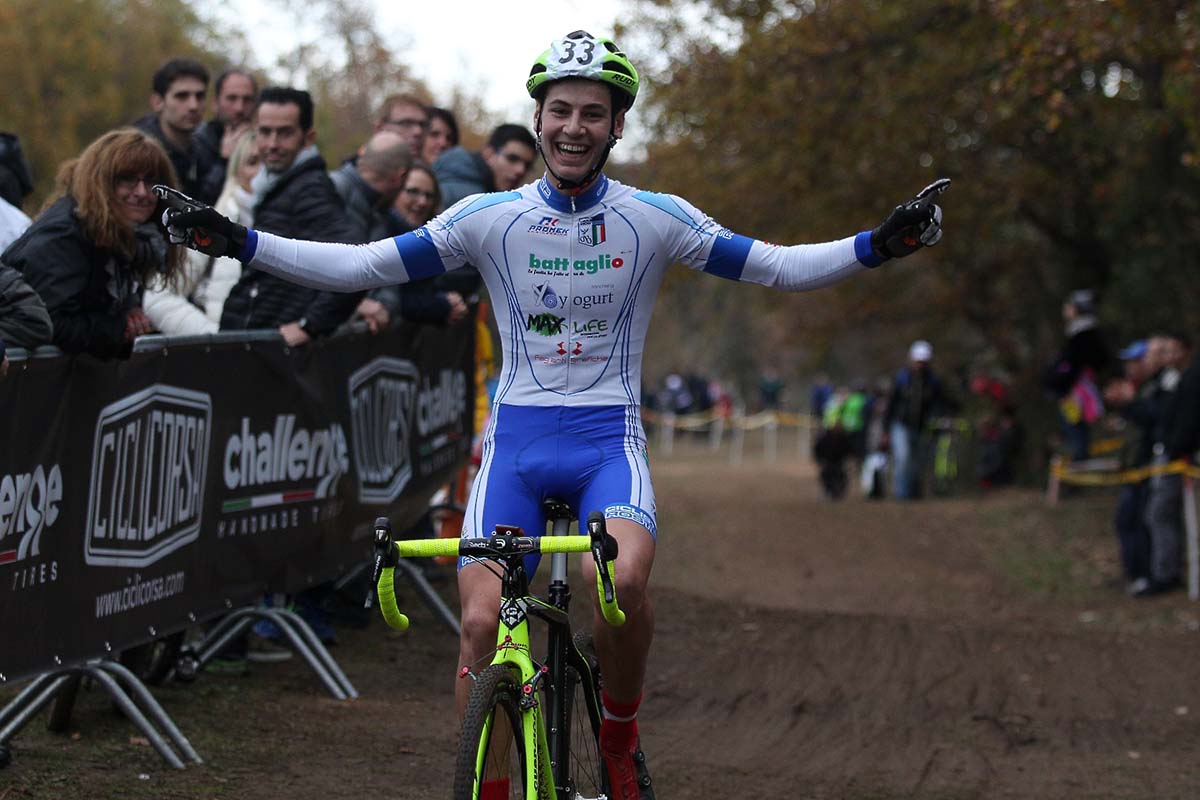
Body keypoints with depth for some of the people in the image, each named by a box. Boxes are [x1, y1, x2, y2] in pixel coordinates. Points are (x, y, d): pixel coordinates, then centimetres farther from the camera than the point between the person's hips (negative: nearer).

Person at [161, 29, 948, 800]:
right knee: (483, 623, -13)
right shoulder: (489, 217, 1)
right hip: (515, 439, 1)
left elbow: (775, 267, 1)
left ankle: (621, 737, -4)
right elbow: (364, 267, 2)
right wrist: (237, 241, -7)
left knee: (624, 579, -31)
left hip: (610, 438, -1)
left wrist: (878, 246, -13)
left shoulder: (656, 218, 0)